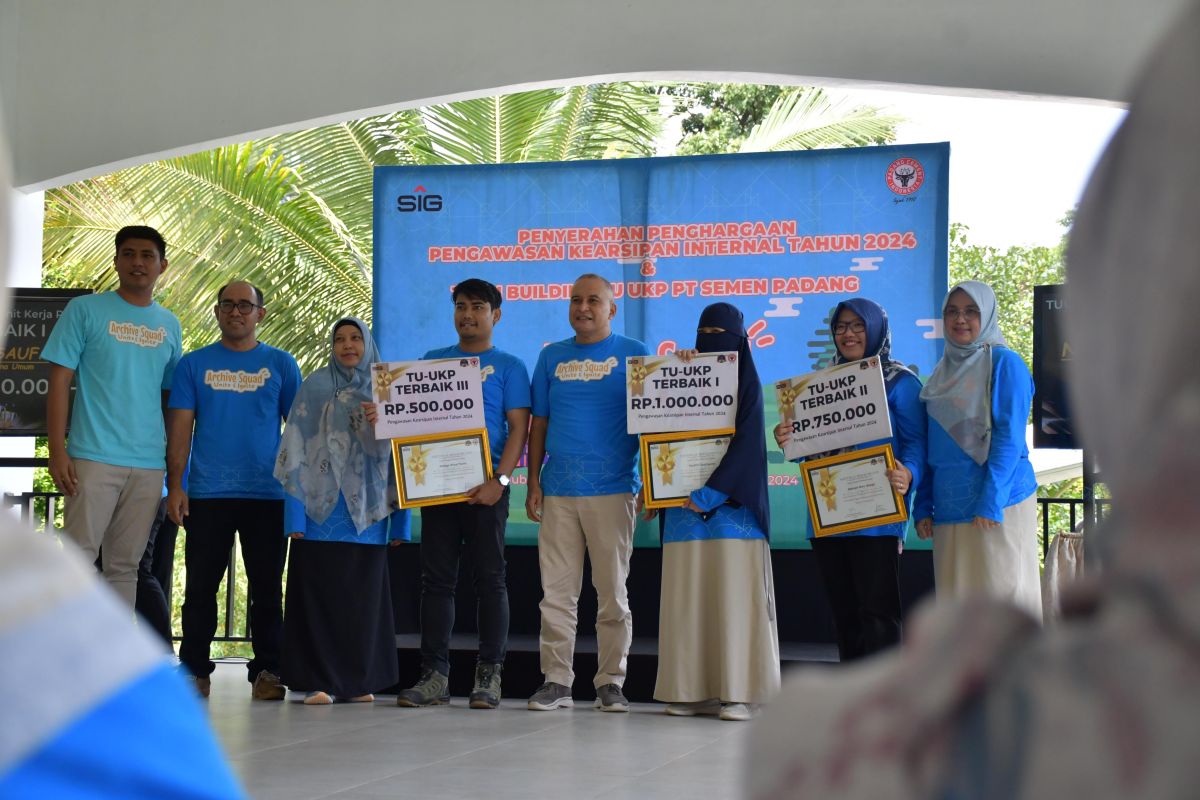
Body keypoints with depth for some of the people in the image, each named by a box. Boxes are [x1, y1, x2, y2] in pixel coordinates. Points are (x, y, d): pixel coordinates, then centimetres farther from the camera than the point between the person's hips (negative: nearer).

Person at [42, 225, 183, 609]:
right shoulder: (85, 310, 1)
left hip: (149, 464, 4)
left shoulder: (170, 325, 14)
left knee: (125, 566, 8)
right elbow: (59, 381, -2)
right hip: (95, 458, -4)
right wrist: (57, 451, -10)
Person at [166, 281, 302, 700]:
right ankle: (194, 670, 10)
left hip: (267, 493, 0)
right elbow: (180, 427, 5)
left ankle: (267, 672, 9)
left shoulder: (280, 364, 8)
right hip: (207, 493, 0)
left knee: (267, 589, 3)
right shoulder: (194, 364, 8)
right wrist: (175, 485, -4)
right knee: (201, 587, 2)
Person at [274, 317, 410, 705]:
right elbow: (295, 451, 1)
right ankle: (319, 681, -1)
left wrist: (401, 521, 2)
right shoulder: (314, 388, 5)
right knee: (320, 595, -4)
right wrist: (295, 512, -8)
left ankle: (358, 680, 12)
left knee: (363, 596, 4)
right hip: (321, 509, -2)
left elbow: (398, 456, 9)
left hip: (368, 511, 2)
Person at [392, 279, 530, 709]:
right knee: (436, 578, 3)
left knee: (490, 578, 0)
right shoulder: (432, 361, 15)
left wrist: (499, 480, -15)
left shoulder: (508, 366, 5)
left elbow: (518, 428, -2)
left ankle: (489, 675, 4)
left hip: (485, 487, -3)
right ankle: (434, 675, 5)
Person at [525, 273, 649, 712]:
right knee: (556, 592, 3)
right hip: (558, 492, 3)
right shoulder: (552, 356, 12)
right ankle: (556, 680, 8)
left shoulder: (633, 354, 3)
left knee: (612, 590, 3)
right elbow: (539, 422, 13)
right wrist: (533, 482, 6)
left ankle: (611, 681, 9)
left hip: (612, 490, -3)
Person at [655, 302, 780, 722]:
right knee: (687, 598, 2)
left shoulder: (747, 384, 2)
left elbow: (747, 443, -9)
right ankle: (692, 690, 5)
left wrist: (712, 493, -16)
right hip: (685, 503, 4)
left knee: (735, 596, -6)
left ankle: (739, 691, -5)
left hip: (732, 503, -4)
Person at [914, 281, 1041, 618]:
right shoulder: (943, 372, 16)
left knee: (1002, 589, -5)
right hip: (951, 507, 6)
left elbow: (1009, 438, -11)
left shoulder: (1004, 363, -3)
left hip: (998, 505, -6)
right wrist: (923, 507, 11)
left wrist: (991, 501, -17)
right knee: (959, 598, 7)